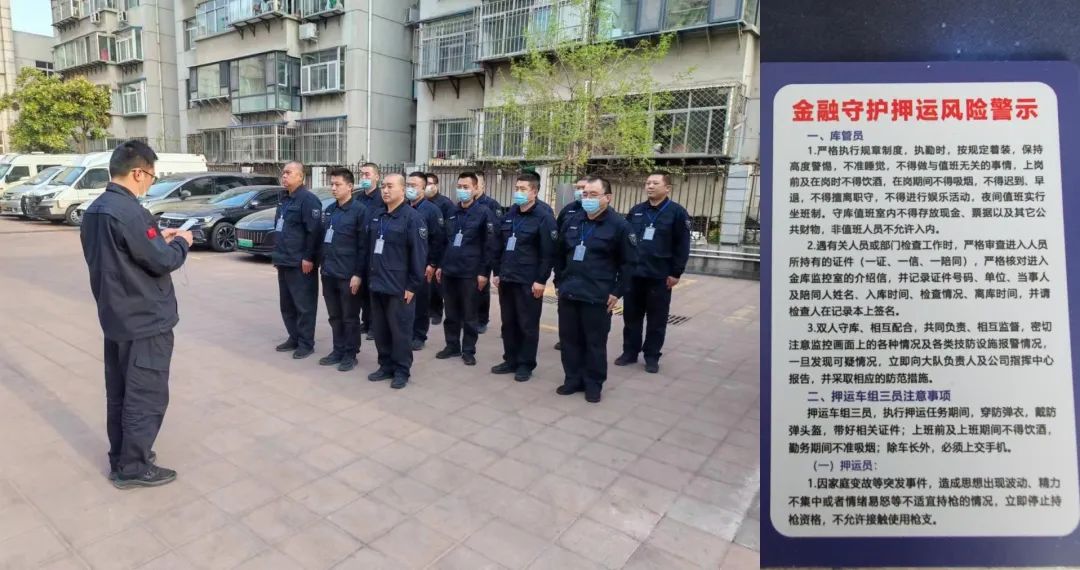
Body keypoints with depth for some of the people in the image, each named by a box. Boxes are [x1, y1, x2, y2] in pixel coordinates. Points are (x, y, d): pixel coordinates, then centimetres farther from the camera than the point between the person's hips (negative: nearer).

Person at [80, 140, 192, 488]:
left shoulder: (95, 210, 8)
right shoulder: (130, 213, -23)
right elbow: (163, 262, -20)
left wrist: (158, 238, 10)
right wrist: (181, 243, -2)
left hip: (115, 316, 10)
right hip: (145, 319, -10)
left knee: (120, 392, 18)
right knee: (147, 396, 2)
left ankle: (120, 457, 31)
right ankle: (132, 468, 12)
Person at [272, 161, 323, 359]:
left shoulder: (308, 199, -13)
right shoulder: (285, 199, 17)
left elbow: (314, 231, -19)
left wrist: (308, 258, -21)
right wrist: (278, 255, 20)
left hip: (300, 263, -10)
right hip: (284, 262, 10)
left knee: (304, 305, -1)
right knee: (287, 304, 16)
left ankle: (306, 343, 7)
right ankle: (294, 338, 27)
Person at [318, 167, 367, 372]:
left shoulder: (359, 210, -10)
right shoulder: (329, 210, 13)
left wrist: (358, 273, -15)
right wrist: (322, 263, 14)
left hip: (348, 274, -7)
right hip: (328, 273, 7)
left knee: (350, 317, 5)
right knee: (334, 316, 15)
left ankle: (350, 354, 16)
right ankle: (338, 350, 27)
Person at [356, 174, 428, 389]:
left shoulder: (412, 218, -10)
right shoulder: (375, 217, 12)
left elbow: (419, 254, -13)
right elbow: (366, 247, 19)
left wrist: (413, 285, -15)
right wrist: (359, 273, 15)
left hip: (399, 286, -7)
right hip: (376, 283, 7)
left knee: (399, 330, 2)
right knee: (379, 329, 13)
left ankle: (401, 371, 15)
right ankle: (386, 366, 27)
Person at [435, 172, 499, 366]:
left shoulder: (484, 213, -7)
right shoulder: (452, 212, 11)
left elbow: (491, 246, -9)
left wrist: (484, 272, -12)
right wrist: (440, 265, 14)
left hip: (470, 273, -5)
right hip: (448, 271, 5)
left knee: (469, 314, 6)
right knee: (451, 313, 13)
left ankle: (468, 350, 17)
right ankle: (452, 346, 27)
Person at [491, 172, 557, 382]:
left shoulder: (544, 217, -8)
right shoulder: (509, 215, 13)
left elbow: (548, 253, -12)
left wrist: (541, 280, -15)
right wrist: (497, 272, 13)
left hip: (528, 282, -6)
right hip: (506, 279, 7)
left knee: (527, 324, 3)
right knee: (508, 322, 13)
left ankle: (525, 364, 15)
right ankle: (511, 360, 26)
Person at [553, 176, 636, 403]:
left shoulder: (619, 225, -7)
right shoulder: (572, 222, 10)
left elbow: (628, 262, -6)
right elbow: (559, 255, 18)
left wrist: (617, 292, -8)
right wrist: (559, 283, 13)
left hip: (598, 297, -5)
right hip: (568, 294, 5)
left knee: (595, 342, 5)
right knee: (569, 339, 11)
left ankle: (593, 384, 19)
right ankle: (573, 379, 26)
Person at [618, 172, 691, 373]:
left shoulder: (677, 212, -3)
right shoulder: (636, 211, 10)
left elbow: (682, 245, -5)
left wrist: (676, 273, -9)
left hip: (660, 277, -4)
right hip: (633, 274, 4)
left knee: (656, 319, 6)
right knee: (631, 316, 10)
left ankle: (652, 356, 18)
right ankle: (629, 352, 24)